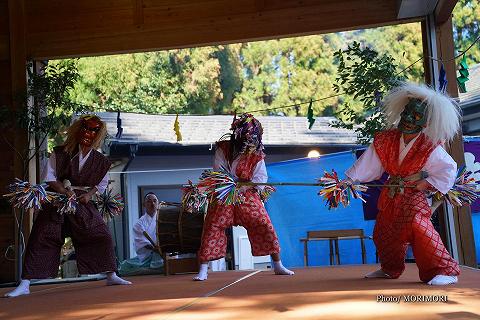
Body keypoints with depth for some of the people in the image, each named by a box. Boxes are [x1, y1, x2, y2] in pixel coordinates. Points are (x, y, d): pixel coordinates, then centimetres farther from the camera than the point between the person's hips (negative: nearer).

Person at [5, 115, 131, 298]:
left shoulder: (100, 162, 1)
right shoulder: (61, 153, -6)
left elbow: (102, 183, 13)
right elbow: (49, 177, -5)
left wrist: (89, 194, -5)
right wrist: (65, 191, -19)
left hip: (83, 205, 2)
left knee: (101, 235, -2)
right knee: (40, 239, -7)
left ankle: (111, 276, 11)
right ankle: (24, 285, 0)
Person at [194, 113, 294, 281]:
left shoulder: (257, 155, -4)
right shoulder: (223, 149, -6)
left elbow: (261, 177, -11)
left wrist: (243, 187, -27)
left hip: (248, 195, 1)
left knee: (265, 225, -4)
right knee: (213, 227, -6)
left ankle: (278, 265, 10)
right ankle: (203, 270, 2)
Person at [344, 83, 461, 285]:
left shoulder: (430, 148, -16)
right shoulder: (385, 140, -7)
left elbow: (449, 169, -8)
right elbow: (368, 163, -9)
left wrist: (429, 183, -16)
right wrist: (350, 179, -18)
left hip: (415, 194, -5)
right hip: (390, 194, 5)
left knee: (417, 226, -28)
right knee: (382, 233, 15)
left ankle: (445, 270, -16)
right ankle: (391, 269, 40)